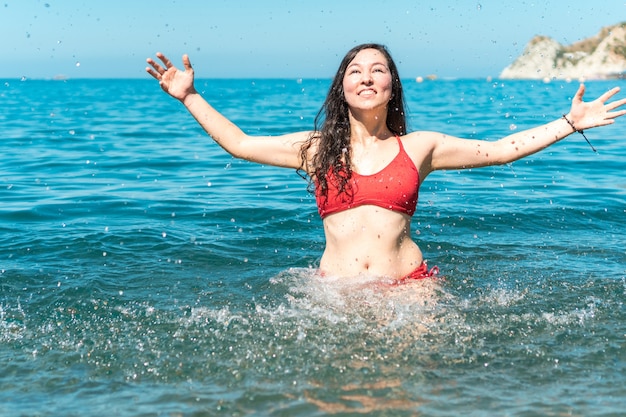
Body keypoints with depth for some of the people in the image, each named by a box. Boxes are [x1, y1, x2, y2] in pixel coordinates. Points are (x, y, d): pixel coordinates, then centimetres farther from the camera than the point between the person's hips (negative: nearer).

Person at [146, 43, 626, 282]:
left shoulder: (419, 147, 11)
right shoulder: (316, 147, 12)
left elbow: (500, 149, 15)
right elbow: (238, 142, 17)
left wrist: (570, 123, 13)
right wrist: (190, 96, 15)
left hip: (408, 284, 0)